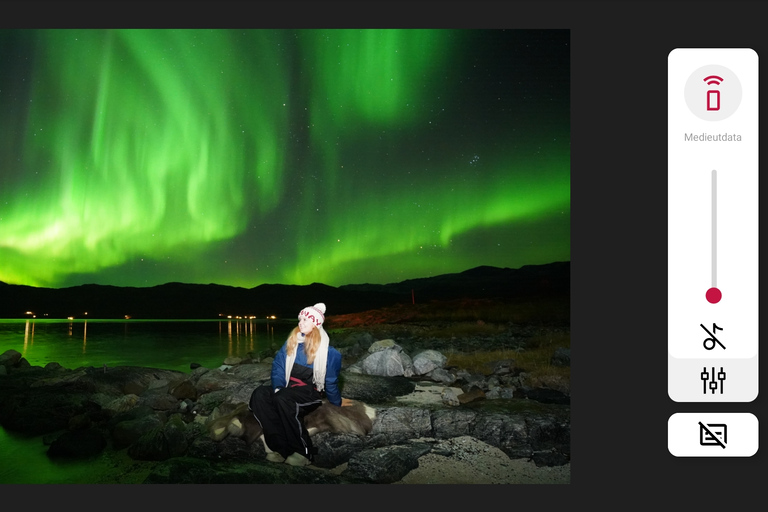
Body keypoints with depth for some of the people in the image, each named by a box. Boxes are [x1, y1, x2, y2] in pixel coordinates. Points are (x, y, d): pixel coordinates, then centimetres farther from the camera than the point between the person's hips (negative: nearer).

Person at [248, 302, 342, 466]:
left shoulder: (326, 349, -5)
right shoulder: (291, 342, 8)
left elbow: (331, 379, 3)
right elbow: (278, 366, 6)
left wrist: (337, 403, 11)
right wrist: (278, 387, -11)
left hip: (311, 392, -5)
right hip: (289, 388, 5)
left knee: (283, 399, -37)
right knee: (259, 394, -26)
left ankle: (303, 452, -26)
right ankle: (280, 447, -30)